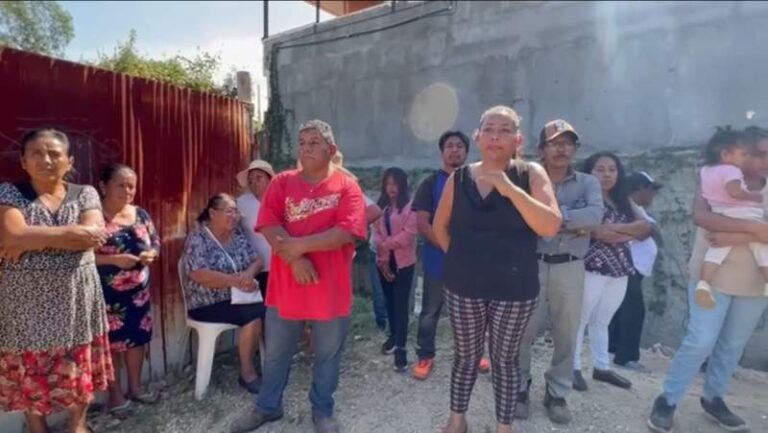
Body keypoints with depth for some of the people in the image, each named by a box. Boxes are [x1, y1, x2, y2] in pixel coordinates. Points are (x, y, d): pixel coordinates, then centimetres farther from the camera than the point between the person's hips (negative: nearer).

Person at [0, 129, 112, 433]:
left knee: (79, 365, 12)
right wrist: (71, 232, -17)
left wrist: (32, 240, -16)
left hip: (75, 298, 1)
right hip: (26, 300, -1)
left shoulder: (85, 194, 1)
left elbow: (94, 235, -15)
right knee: (29, 370, 10)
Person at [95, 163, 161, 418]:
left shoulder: (140, 214, 5)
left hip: (138, 290, 5)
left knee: (138, 338, 13)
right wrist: (114, 259, -25)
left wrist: (150, 254, -10)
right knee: (111, 342, 6)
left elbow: (156, 243, 11)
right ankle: (115, 394, 24)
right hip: (106, 293, -5)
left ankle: (135, 387, 31)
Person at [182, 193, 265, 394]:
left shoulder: (237, 234, 9)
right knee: (254, 314, -27)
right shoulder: (197, 238, -10)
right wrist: (236, 280, -27)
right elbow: (199, 275, -22)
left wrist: (249, 273, -18)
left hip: (238, 298, 6)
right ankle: (247, 372, -11)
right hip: (208, 304, -6)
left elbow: (258, 260, 5)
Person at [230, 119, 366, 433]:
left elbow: (346, 232, -16)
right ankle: (268, 406, 39)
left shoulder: (347, 186, -4)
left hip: (331, 288, -2)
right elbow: (269, 226, -7)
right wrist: (294, 259, -19)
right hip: (285, 285, 2)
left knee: (327, 355, 13)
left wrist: (301, 245, -20)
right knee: (276, 353, 18)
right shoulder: (282, 182, 3)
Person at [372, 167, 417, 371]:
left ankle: (400, 348, -3)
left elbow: (408, 234, -17)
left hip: (404, 262, -5)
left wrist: (386, 244, -9)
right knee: (389, 301, 16)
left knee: (401, 304, -5)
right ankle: (394, 335, 34)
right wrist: (383, 258, -7)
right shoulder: (381, 206, 7)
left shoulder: (410, 206, -10)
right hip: (384, 261, 6)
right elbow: (376, 233, 3)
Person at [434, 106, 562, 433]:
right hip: (463, 286, 2)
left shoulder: (531, 174, -6)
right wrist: (461, 258, 4)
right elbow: (440, 226, 11)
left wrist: (510, 190, -25)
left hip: (515, 289, -1)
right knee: (465, 355, 15)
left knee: (504, 358, 13)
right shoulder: (459, 178, 0)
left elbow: (551, 226, -18)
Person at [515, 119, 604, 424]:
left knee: (567, 336, 11)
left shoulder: (587, 183, 5)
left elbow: (595, 215, -14)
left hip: (570, 268, 2)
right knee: (522, 333, 5)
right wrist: (572, 226, -14)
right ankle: (520, 388, 25)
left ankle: (557, 394, 30)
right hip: (532, 265, -2)